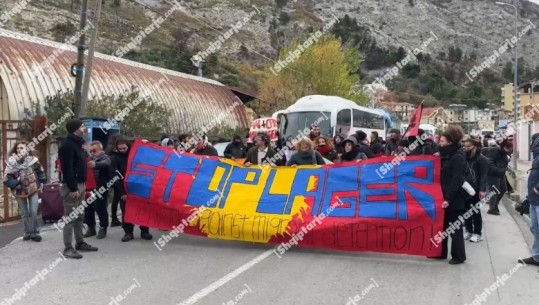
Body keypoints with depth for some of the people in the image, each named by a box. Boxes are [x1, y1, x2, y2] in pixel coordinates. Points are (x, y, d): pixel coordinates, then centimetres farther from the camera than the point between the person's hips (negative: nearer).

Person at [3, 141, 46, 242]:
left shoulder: (33, 159, -8)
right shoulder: (11, 162, -8)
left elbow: (40, 172, 1)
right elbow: (7, 179, -5)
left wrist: (40, 184, -2)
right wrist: (15, 184, -19)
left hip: (33, 189, -1)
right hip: (19, 191, 2)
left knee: (33, 212, -6)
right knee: (24, 214, 12)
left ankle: (34, 233, 5)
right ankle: (27, 232, 25)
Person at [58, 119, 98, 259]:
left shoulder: (77, 143, 16)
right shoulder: (67, 145, -15)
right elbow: (67, 169, -21)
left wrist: (81, 184, 15)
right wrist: (73, 188, -24)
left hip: (79, 184, 10)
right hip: (72, 186, -10)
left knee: (79, 216, 16)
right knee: (70, 218, -5)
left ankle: (80, 243, 26)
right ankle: (68, 248, -1)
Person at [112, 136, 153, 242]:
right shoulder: (115, 158, -3)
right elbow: (116, 177, -9)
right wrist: (122, 192, -16)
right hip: (125, 190, -1)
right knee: (126, 211, 1)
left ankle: (144, 231, 10)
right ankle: (128, 232, 10)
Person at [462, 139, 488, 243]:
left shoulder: (481, 159, -8)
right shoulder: (464, 158, 10)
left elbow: (484, 175, -13)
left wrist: (482, 189, -19)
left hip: (475, 189, -5)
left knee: (475, 211, 2)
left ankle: (477, 233, 11)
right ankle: (468, 231, 20)